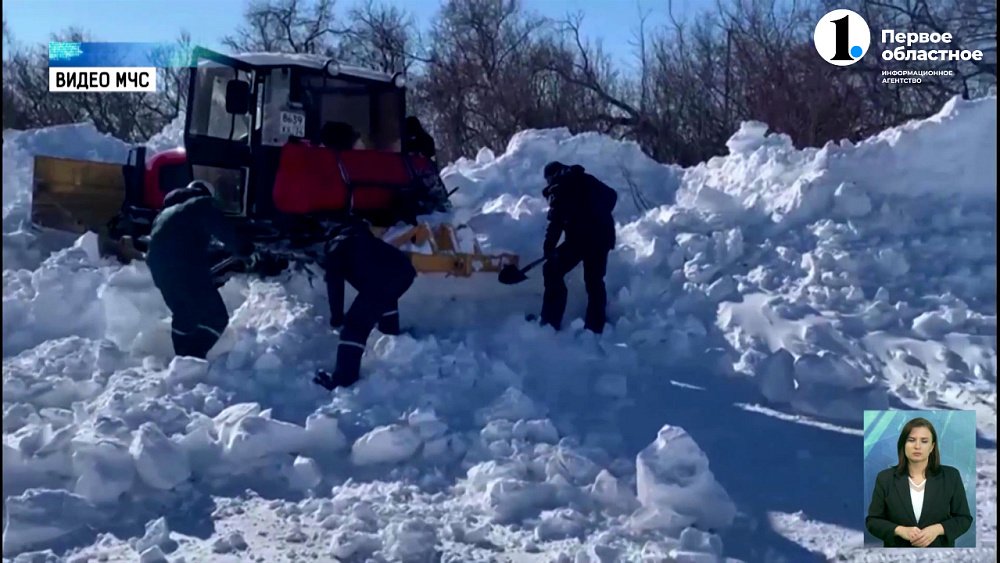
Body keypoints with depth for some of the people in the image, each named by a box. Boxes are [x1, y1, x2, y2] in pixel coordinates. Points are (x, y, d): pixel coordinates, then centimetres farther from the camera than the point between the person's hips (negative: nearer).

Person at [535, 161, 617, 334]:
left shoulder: (558, 188, 2)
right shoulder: (586, 180, 18)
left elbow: (557, 219, -10)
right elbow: (611, 195, 25)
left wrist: (549, 247, -8)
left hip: (581, 236, -6)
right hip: (603, 235, 6)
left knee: (553, 272, 4)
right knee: (595, 281, 17)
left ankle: (551, 322, -2)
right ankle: (595, 327, 19)